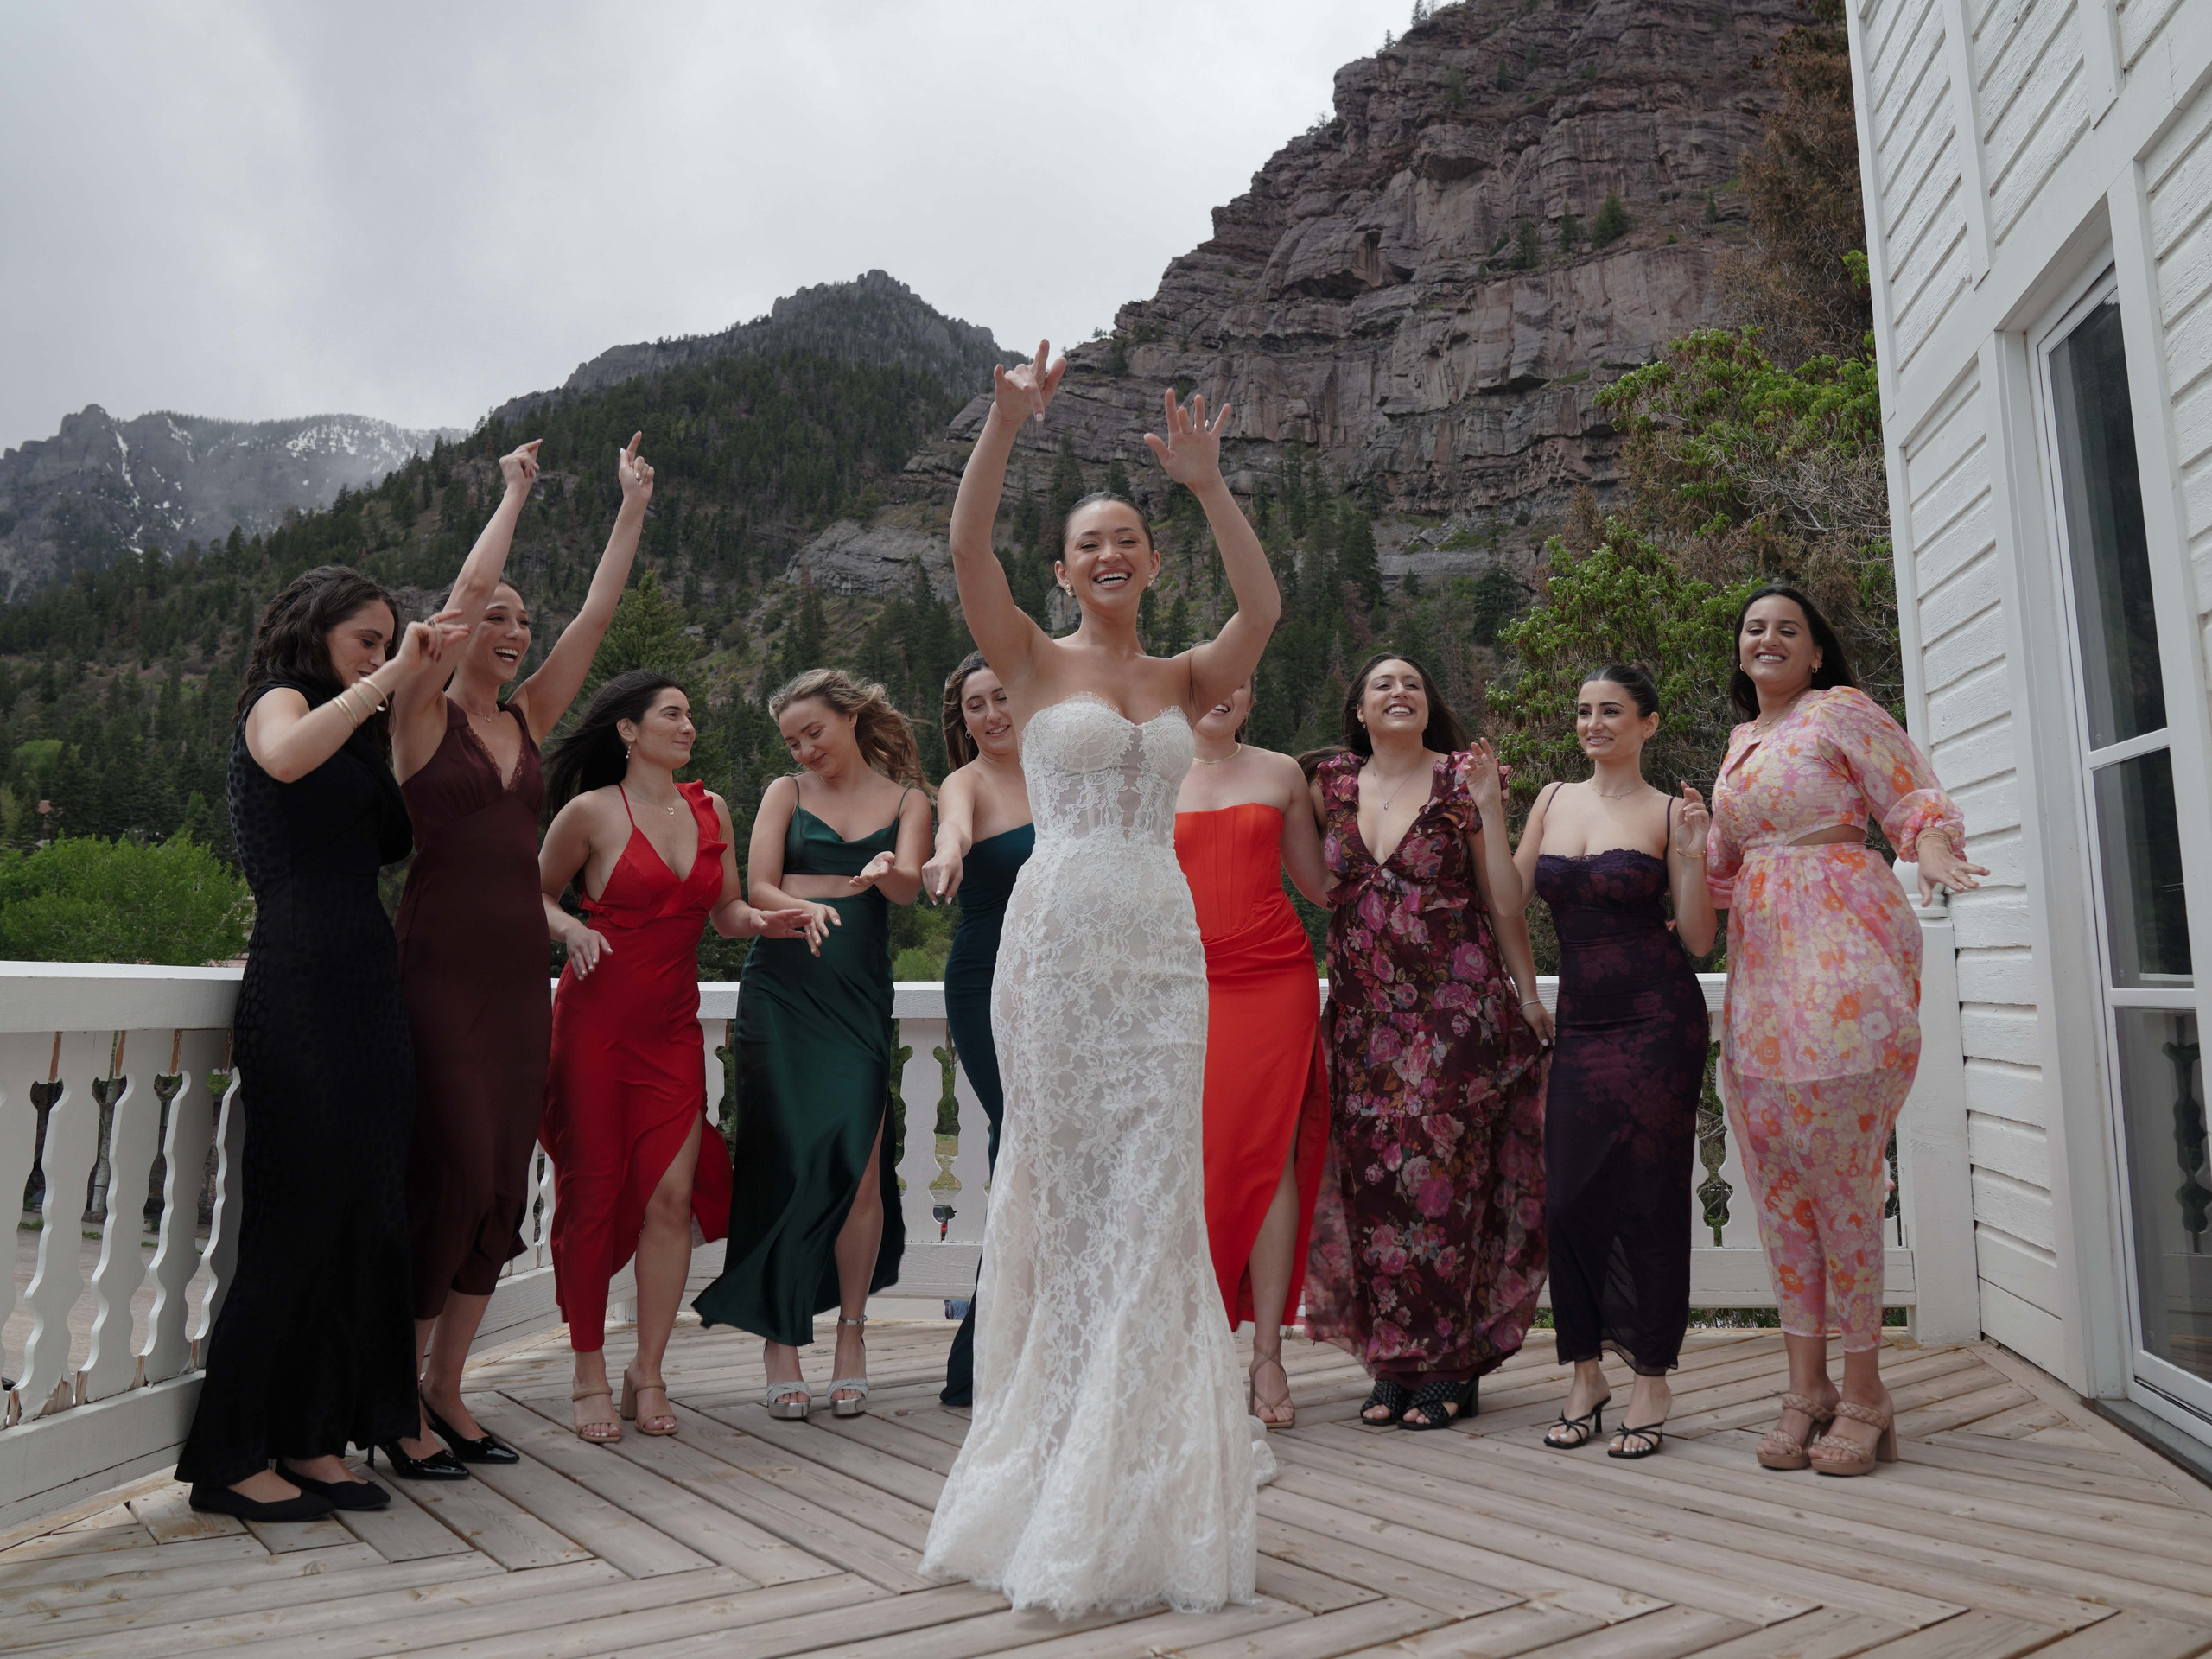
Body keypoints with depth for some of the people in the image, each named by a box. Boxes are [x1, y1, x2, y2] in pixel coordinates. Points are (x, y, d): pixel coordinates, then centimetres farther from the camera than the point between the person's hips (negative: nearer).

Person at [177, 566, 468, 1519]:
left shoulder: (355, 730, 23)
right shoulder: (276, 699, 0)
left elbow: (396, 838, 13)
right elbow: (285, 757, -26)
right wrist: (388, 680, -21)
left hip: (364, 992, 9)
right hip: (301, 993, -8)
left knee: (362, 1220, 8)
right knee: (298, 1222, -5)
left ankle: (314, 1441, 17)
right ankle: (228, 1460, 6)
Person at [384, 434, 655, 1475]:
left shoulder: (529, 720, 14)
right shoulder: (424, 715, -1)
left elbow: (597, 614, 11)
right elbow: (467, 587, -10)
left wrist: (633, 507, 12)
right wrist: (516, 492, 2)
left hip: (519, 976, 6)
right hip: (442, 970, -6)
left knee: (502, 1183, 6)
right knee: (455, 1173, -8)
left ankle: (444, 1393, 19)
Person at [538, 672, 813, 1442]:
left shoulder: (711, 809, 10)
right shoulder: (591, 812, -4)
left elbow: (725, 912, 15)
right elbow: (536, 892, 7)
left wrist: (765, 921, -5)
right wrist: (570, 929, -13)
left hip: (674, 1026, 4)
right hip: (595, 1019, -4)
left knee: (673, 1192, -3)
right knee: (593, 1193, 1)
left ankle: (647, 1374, 11)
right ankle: (589, 1377, 16)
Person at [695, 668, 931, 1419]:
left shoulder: (906, 800, 12)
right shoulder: (785, 793, 12)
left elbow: (908, 885, -5)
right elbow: (756, 889, 3)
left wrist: (882, 871, -29)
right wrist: (805, 907, -19)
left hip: (860, 997, 0)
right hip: (781, 989, 0)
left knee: (860, 1160, -7)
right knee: (787, 1161, -6)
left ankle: (851, 1336, 6)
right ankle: (781, 1344, 3)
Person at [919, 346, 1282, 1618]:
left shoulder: (1186, 680, 14)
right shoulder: (1035, 663, 7)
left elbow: (1263, 609, -3)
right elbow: (967, 552, -6)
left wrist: (1210, 482, -5)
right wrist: (1006, 426, -13)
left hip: (1162, 942, 2)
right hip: (1059, 934, -2)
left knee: (1153, 1190, 2)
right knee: (1065, 1183, 2)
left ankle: (1142, 1486, 16)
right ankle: (1057, 1476, 16)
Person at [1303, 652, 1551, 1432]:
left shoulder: (1461, 781, -1)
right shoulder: (1332, 783, 9)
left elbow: (1506, 904, -1)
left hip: (1459, 1008, -3)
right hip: (1364, 1016, 4)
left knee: (1440, 1172, -5)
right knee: (1373, 1180, 3)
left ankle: (1446, 1367, 9)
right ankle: (1393, 1365, 15)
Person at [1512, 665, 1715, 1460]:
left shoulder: (1668, 812, 0)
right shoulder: (1552, 800, 12)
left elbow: (1699, 941, -3)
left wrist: (1693, 855, -15)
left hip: (1657, 1021, -4)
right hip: (1579, 1022, 4)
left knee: (1650, 1198, 1)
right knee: (1568, 1197, 2)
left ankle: (1652, 1382, 14)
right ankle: (1585, 1373, 18)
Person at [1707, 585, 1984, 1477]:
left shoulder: (1842, 711, 2)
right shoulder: (1741, 740, 21)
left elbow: (1916, 800, -5)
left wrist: (1934, 853, -23)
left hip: (1840, 954, -7)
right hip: (1760, 963, 7)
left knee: (1839, 1167, -6)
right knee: (1774, 1170, 3)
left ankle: (1862, 1391, 6)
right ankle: (1807, 1386, 11)